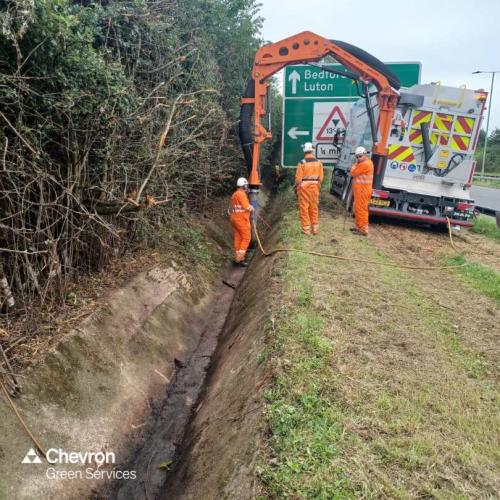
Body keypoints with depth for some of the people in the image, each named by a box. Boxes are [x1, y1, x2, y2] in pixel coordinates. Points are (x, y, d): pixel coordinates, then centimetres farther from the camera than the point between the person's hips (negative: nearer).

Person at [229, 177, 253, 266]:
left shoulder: (234, 194, 13)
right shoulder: (242, 194, -15)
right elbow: (247, 207, -20)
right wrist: (252, 208, 3)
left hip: (234, 218, 9)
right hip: (242, 219, -9)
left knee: (238, 238, 12)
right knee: (246, 238, -2)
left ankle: (237, 258, 16)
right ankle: (239, 258, -5)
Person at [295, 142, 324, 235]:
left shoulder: (302, 163, -11)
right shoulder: (318, 162, 2)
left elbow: (298, 178, -11)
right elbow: (320, 178, 3)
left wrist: (296, 186, 5)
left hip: (303, 187, -4)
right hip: (314, 187, 4)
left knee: (304, 207, 4)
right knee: (314, 208, 13)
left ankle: (306, 229, 5)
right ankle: (315, 228, 18)